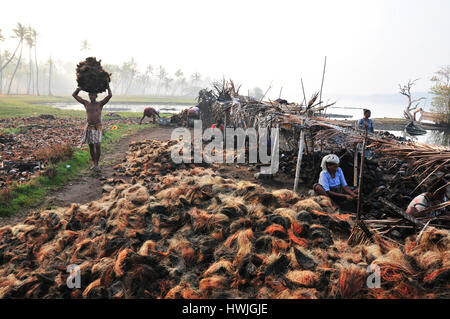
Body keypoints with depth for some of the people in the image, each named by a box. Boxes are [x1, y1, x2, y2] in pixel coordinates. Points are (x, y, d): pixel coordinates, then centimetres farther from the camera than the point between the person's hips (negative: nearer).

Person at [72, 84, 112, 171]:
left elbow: (110, 95, -14)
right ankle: (94, 164, 17)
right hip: (89, 127, 4)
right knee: (91, 146, 6)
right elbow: (74, 95, 11)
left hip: (97, 128, -3)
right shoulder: (86, 103, 8)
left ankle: (96, 164, -2)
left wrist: (108, 86, -3)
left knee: (97, 146, -13)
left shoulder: (100, 103, -2)